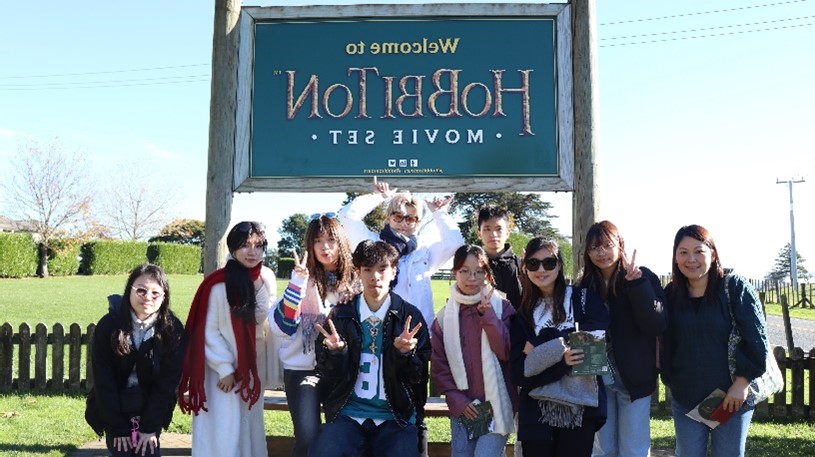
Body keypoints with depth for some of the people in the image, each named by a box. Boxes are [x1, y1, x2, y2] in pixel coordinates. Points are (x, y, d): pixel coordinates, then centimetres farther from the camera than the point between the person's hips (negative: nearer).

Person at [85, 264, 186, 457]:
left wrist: (150, 427, -12)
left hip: (152, 409, 0)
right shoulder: (108, 325, -13)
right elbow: (103, 380, -11)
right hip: (114, 410, 0)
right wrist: (118, 427, -12)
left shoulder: (173, 329, -12)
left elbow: (168, 382, -10)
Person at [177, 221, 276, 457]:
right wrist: (225, 369, -14)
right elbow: (209, 332, -13)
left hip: (253, 366, 5)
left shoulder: (267, 278, -2)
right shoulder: (220, 284, -18)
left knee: (251, 426, 14)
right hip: (223, 369, -5)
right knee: (224, 431, -2)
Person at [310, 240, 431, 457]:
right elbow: (328, 375, 6)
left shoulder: (410, 316, 3)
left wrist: (406, 352, -18)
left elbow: (418, 377, 2)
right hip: (348, 414, 1)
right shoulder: (340, 315, 6)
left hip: (396, 417, 0)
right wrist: (336, 351, -15)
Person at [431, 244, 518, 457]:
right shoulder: (445, 316, 4)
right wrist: (457, 400, -3)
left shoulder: (502, 307, -2)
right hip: (462, 409, 3)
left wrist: (488, 315, -19)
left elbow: (507, 352, -12)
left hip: (496, 407, -3)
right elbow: (439, 365, 6)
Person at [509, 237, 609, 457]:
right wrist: (560, 359, -19)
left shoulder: (584, 298, 4)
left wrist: (539, 350, -11)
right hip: (536, 413, 1)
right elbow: (518, 372, -2)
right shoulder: (522, 314, 7)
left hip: (580, 408, -1)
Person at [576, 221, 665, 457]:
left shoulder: (644, 278, -5)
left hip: (633, 378, -3)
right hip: (597, 378, 3)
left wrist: (636, 282, -24)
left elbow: (656, 325, -17)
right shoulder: (585, 285, 4)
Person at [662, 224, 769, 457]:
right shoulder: (671, 294, 4)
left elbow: (757, 338, -9)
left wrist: (742, 382, -14)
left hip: (732, 398, -3)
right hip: (686, 400, 3)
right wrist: (670, 381, 3)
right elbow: (666, 343, 8)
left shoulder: (735, 287, -6)